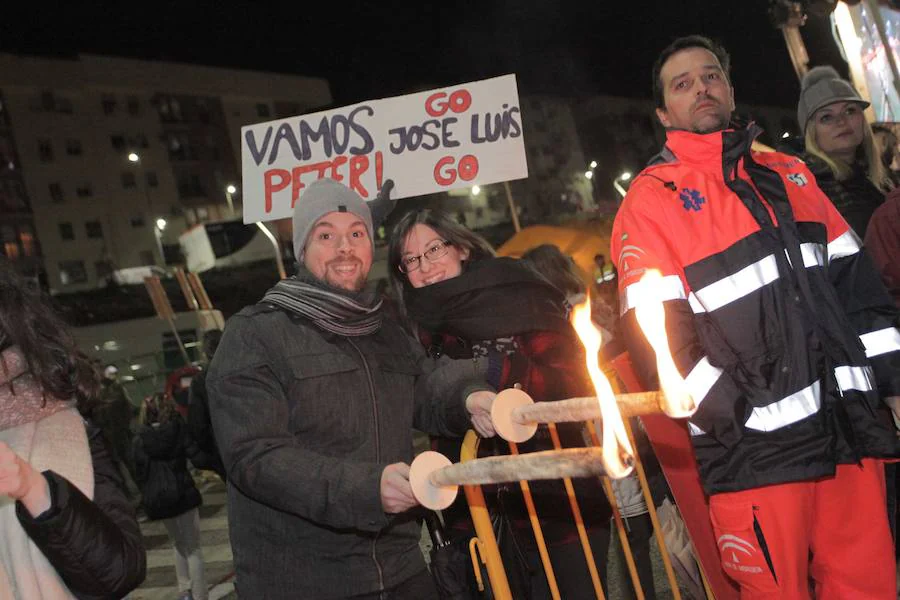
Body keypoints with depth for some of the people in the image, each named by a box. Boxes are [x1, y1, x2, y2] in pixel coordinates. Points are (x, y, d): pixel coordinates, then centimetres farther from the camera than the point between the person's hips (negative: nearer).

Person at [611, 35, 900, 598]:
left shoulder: (789, 174, 17)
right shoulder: (651, 199, -1)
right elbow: (656, 334, -9)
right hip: (755, 447, -5)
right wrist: (733, 415, -14)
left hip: (851, 427, 5)